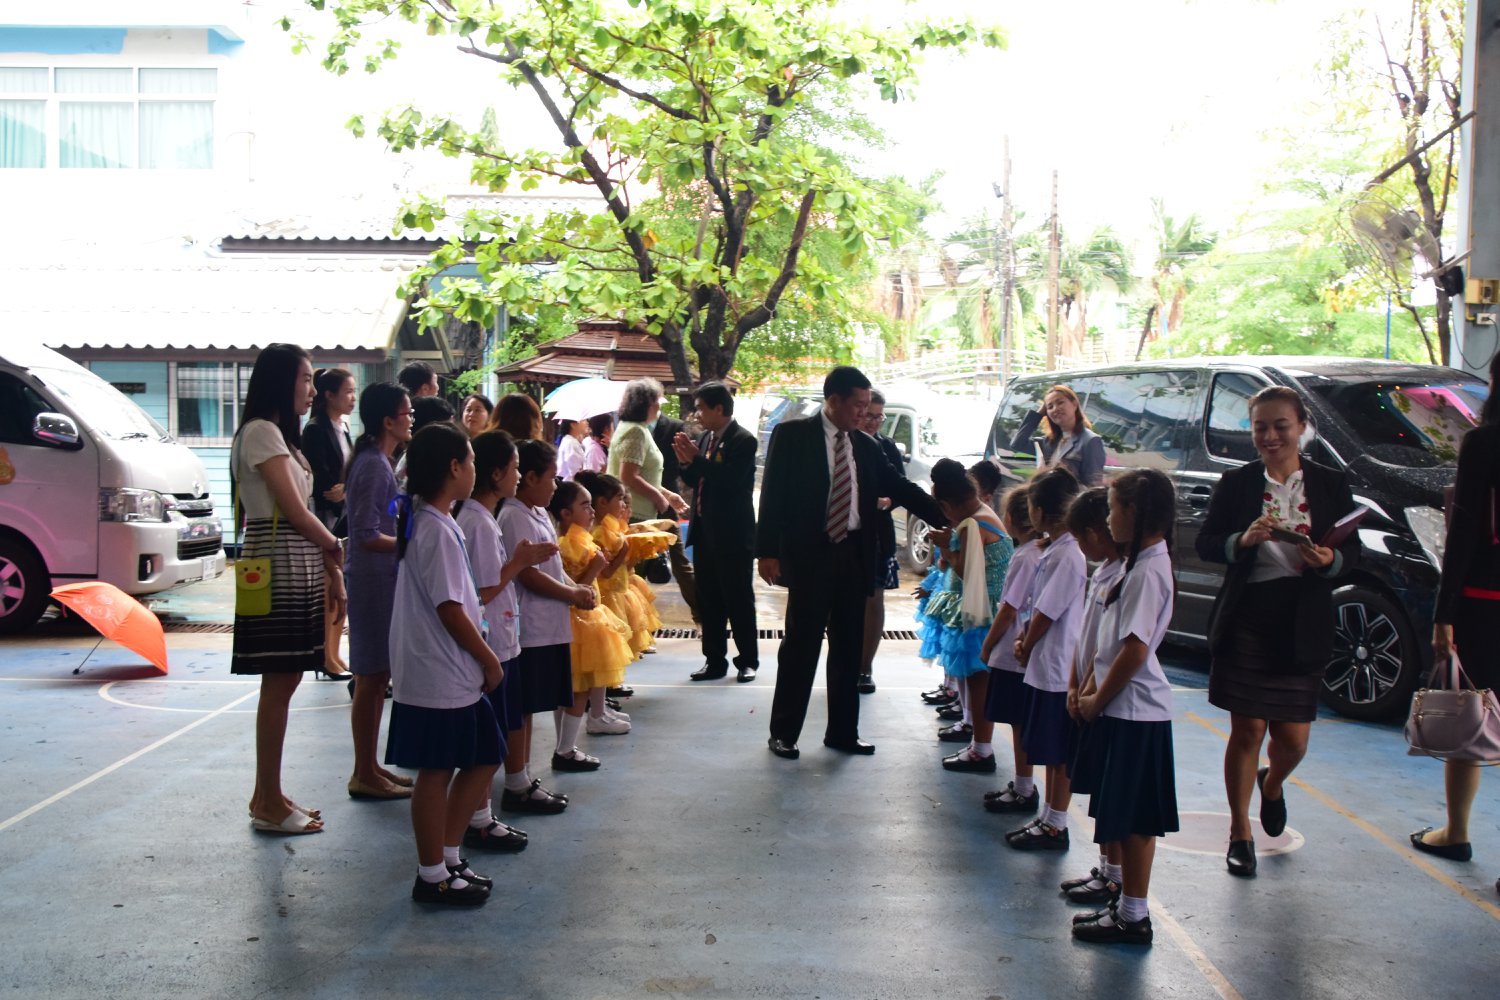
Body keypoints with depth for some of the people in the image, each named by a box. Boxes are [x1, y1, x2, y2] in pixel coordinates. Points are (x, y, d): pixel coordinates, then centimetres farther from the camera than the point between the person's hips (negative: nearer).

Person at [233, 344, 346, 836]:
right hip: (278, 567, -9)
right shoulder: (261, 432, -11)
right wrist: (335, 548, 1)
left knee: (283, 681, 11)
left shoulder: (281, 434, 19)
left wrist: (330, 569, 10)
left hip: (297, 565, 9)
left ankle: (267, 795, 18)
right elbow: (294, 510, -14)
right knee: (278, 685, -5)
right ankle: (269, 804, 2)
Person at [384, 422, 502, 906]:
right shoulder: (437, 531, -18)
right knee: (437, 772, 1)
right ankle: (433, 876, 13)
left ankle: (449, 854, 26)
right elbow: (450, 609, -20)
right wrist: (490, 661, -10)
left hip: (454, 674, 10)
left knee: (484, 758, 16)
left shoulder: (424, 521, 13)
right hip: (439, 677, -10)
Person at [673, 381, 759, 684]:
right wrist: (686, 462, -4)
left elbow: (729, 480, -25)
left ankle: (748, 661, 12)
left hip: (733, 535, -8)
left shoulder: (743, 440, -13)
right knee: (709, 602, 11)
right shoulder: (705, 438, 10)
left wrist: (696, 459, -21)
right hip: (704, 532, 8)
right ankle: (715, 661, 20)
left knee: (739, 601, 2)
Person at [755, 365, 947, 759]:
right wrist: (768, 551, -12)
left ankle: (842, 732, 22)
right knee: (801, 645, 0)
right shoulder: (792, 435, -4)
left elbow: (902, 488, 12)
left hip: (854, 555, 5)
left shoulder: (865, 447, 10)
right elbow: (773, 494, -7)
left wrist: (947, 519, 3)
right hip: (809, 555, -5)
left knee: (848, 648, 11)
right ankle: (783, 734, 13)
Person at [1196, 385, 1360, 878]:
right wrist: (1242, 541, -19)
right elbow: (1205, 544, 0)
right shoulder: (1236, 483, 1)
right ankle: (1240, 833, 20)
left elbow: (1353, 552, 4)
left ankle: (1272, 785, 41)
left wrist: (1330, 559, -18)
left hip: (1302, 626, 1)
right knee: (1247, 731, 3)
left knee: (1293, 740, 4)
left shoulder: (1331, 484, 3)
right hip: (1246, 621, -1)